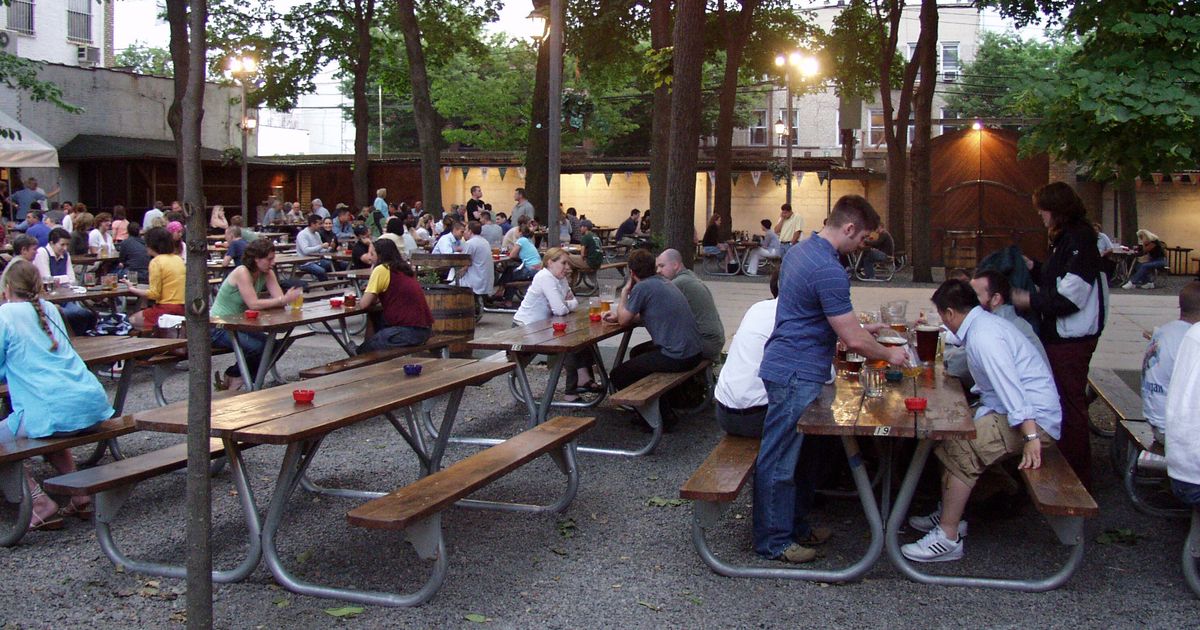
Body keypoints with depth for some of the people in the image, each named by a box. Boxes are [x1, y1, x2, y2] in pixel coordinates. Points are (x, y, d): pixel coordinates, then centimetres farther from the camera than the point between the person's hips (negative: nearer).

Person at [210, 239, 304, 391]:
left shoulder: (267, 273, 0)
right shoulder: (242, 273, -23)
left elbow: (279, 298, -11)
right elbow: (253, 304, -30)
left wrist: (290, 296, -33)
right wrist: (283, 300, -35)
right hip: (219, 328, -8)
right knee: (258, 347, -26)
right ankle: (233, 376, 3)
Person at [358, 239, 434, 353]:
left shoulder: (381, 270, -7)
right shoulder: (404, 268, 16)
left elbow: (364, 304, -8)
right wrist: (376, 298, 14)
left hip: (409, 331, -8)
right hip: (424, 328, 8)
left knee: (363, 352, 6)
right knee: (377, 319, 29)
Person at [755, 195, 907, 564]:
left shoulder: (800, 251, 11)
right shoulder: (829, 270, -21)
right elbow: (853, 341, -18)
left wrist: (859, 328, 24)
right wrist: (888, 355, -1)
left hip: (793, 371, 10)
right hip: (796, 376, -10)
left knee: (803, 456, 19)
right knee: (779, 460, 0)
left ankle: (796, 526, 30)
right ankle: (773, 540, 10)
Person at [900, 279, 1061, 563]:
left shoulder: (983, 337, -19)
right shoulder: (985, 323, 13)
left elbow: (1010, 385, -29)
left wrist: (1031, 437, -34)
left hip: (1034, 419, -11)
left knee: (958, 449, -23)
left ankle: (948, 538, -16)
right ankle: (948, 515, 16)